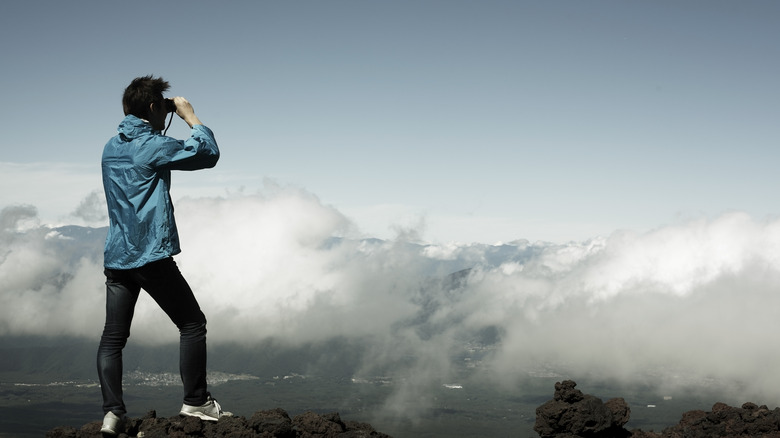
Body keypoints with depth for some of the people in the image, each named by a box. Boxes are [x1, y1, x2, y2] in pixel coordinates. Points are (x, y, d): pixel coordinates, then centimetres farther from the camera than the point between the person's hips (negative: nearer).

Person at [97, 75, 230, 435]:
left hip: (116, 257, 7)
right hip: (152, 255, -7)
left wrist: (160, 125, 26)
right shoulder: (151, 145, -9)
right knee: (192, 324, 5)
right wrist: (190, 117, 5)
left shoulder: (111, 148, 14)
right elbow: (208, 154, -6)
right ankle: (196, 401, 6)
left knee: (113, 337, 5)